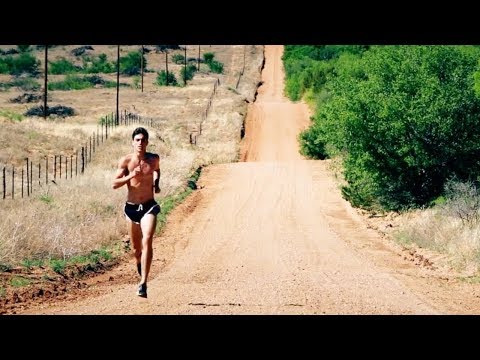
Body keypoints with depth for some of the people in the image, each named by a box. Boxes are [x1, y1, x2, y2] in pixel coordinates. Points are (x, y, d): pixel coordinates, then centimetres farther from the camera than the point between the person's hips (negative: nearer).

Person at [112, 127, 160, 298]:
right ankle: (139, 264, 50)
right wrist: (131, 176, -23)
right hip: (131, 207, 1)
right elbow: (114, 184, -8)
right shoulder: (126, 160, -6)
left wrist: (156, 183, 7)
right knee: (136, 247, 13)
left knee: (147, 241, -20)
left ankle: (143, 283, -22)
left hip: (149, 206, -1)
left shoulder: (154, 159, 0)